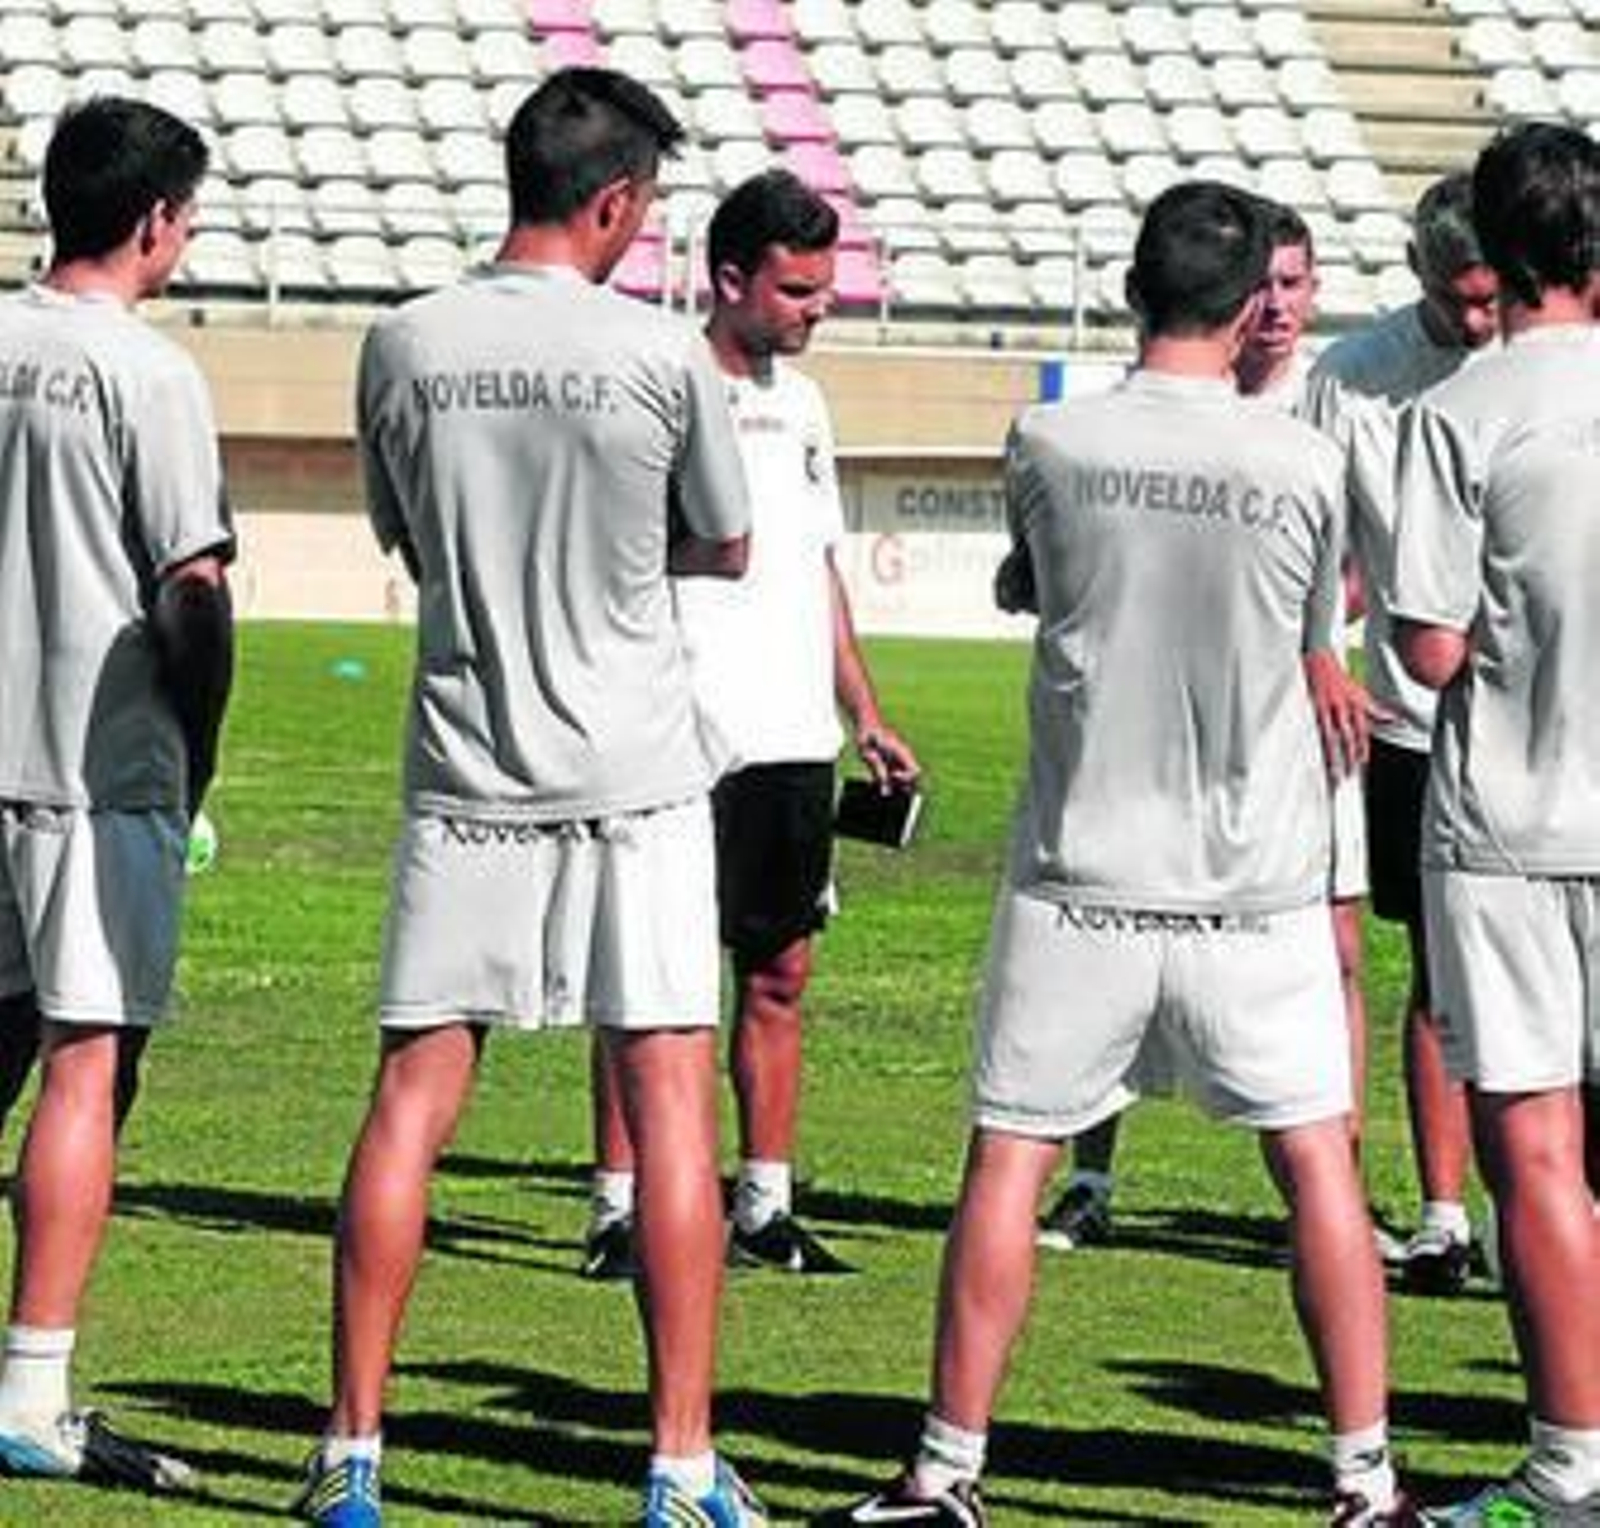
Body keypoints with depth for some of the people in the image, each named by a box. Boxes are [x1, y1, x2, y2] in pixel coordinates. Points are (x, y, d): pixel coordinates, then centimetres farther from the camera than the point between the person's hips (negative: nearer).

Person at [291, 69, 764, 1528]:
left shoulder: (402, 347, -1)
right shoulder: (661, 353, -8)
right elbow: (725, 552, 6)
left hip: (466, 774, 3)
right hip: (635, 777, -2)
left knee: (412, 1099, 6)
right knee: (669, 1093, 2)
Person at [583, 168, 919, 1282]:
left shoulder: (799, 403, 16)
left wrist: (865, 717, 19)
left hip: (795, 742, 7)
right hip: (692, 740, -7)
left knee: (780, 973, 9)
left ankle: (765, 1206, 15)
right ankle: (620, 1210, -1)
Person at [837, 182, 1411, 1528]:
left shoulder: (1051, 446, -6)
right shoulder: (1303, 464, -7)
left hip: (1082, 876, 0)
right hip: (1257, 877, 0)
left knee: (1008, 1158, 7)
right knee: (1317, 1160, 7)